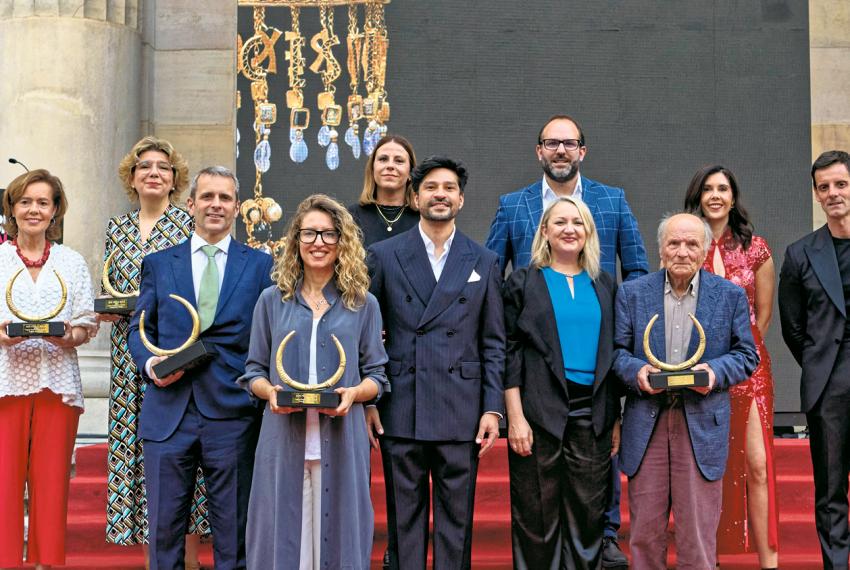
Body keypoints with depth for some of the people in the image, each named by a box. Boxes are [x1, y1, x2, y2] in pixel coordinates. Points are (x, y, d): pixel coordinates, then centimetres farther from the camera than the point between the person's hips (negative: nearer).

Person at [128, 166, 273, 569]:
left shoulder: (260, 264, 7)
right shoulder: (157, 264, 11)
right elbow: (139, 328, 12)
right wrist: (150, 364, -8)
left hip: (232, 413, -1)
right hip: (168, 413, 1)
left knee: (234, 534, 6)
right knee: (164, 526, 6)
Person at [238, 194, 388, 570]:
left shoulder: (363, 304, 7)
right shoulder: (272, 300, 8)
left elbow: (376, 374, 7)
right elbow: (254, 370, 10)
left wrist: (354, 393, -13)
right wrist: (269, 391, -11)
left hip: (341, 440, 0)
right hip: (284, 439, 0)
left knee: (337, 533, 3)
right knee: (283, 534, 2)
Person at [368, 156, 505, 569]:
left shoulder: (484, 263, 9)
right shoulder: (384, 256, 5)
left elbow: (493, 344, 8)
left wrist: (492, 408, 0)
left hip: (461, 412, 1)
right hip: (401, 410, 0)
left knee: (457, 519, 5)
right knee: (404, 518, 6)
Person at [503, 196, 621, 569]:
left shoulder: (605, 286, 13)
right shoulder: (523, 282, 3)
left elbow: (613, 354, 13)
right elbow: (510, 353, -2)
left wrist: (616, 420, 8)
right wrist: (515, 417, -10)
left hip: (593, 416, 3)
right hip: (539, 413, -3)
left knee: (588, 515, 5)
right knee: (538, 517, 2)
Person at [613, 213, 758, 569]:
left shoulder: (730, 295, 5)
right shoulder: (632, 293, 7)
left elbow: (746, 355, 7)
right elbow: (617, 349, 8)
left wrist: (716, 371, -12)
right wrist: (635, 371, -13)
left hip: (702, 423, -1)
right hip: (646, 421, 1)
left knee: (697, 532, 3)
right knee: (645, 529, 7)